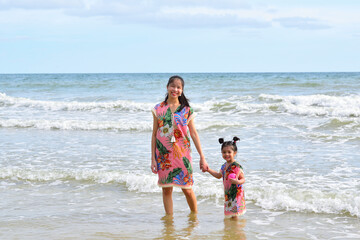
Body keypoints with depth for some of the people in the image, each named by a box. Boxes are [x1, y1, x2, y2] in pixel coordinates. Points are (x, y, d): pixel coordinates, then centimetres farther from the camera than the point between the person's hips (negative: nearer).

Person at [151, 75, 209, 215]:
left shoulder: (186, 110, 4)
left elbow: (194, 133, 5)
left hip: (182, 153, -1)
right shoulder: (158, 109, 4)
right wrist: (153, 158, 1)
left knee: (187, 188, 0)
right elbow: (154, 134, 5)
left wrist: (202, 157, 2)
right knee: (166, 189, 4)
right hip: (163, 154, 1)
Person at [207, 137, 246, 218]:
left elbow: (243, 179, -14)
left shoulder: (237, 167, -17)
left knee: (234, 214, -5)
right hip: (227, 193, 7)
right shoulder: (224, 166, 7)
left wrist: (237, 182, -34)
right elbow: (219, 175, 25)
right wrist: (208, 169, 23)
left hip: (236, 192, -7)